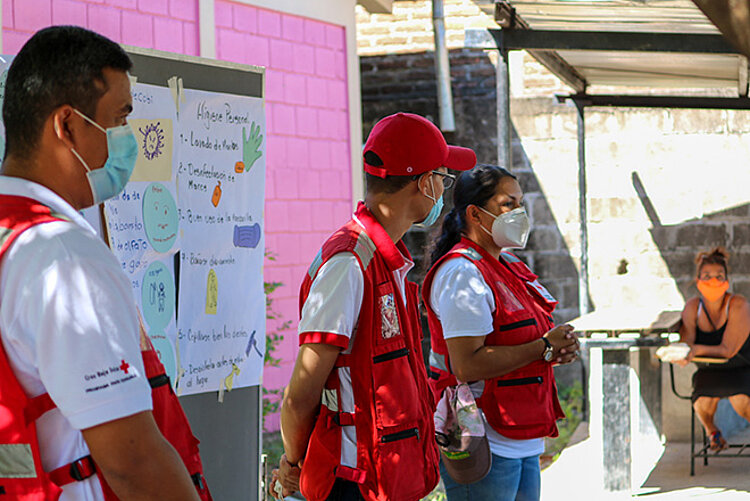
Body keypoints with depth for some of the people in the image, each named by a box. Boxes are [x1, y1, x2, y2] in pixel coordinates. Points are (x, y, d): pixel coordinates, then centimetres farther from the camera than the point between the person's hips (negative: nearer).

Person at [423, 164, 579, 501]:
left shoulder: (510, 265, 15)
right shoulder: (462, 274, -15)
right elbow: (467, 365, -25)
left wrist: (558, 349, 3)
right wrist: (544, 348, -17)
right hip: (483, 448, -9)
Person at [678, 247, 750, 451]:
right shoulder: (692, 307, -6)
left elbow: (728, 350, -22)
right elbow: (686, 344, -12)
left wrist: (696, 349, -34)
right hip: (709, 371, 3)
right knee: (703, 405, -28)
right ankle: (710, 429, 9)